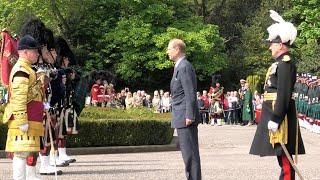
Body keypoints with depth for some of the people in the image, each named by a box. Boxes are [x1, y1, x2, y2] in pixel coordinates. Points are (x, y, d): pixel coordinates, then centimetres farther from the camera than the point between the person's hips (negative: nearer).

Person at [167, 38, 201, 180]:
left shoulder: (184, 67, -14)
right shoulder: (179, 66, 18)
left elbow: (190, 93, -20)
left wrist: (189, 116, -22)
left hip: (185, 116, -11)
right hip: (182, 117, 11)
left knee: (190, 152, -9)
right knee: (187, 151, 13)